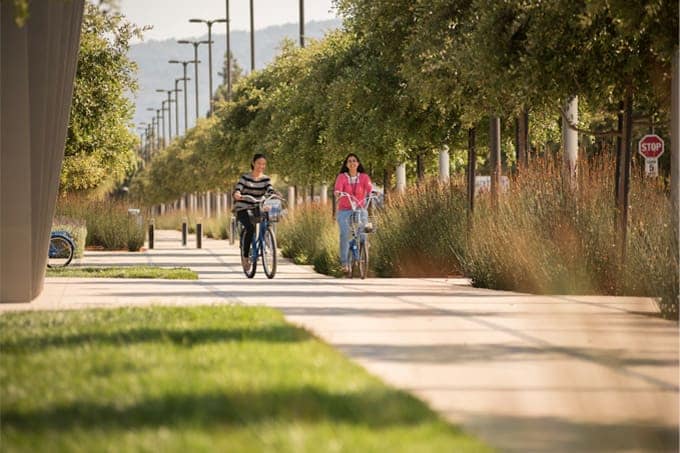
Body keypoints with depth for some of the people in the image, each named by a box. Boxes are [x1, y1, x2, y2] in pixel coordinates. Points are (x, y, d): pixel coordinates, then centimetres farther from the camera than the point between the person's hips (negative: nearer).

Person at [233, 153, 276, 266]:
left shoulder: (265, 179, 4)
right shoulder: (245, 177, -6)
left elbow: (270, 190, -11)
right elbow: (236, 190, -17)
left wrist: (275, 195, -35)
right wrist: (236, 194, -41)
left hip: (257, 209, 4)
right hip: (243, 209, -4)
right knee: (250, 228, -29)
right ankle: (245, 256, -16)